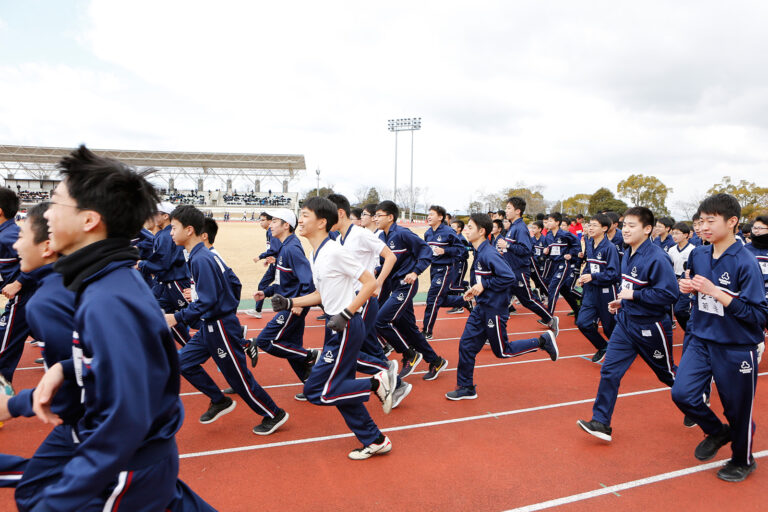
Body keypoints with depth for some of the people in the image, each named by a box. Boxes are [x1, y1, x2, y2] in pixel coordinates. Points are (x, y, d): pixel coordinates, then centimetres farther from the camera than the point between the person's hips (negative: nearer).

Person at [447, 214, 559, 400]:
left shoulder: (489, 254, -22)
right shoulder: (480, 253, 8)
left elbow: (509, 277, -28)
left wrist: (484, 285, -21)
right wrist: (475, 290, 8)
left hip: (494, 310, -9)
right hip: (481, 308, 9)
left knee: (502, 351, 6)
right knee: (466, 345, 7)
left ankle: (542, 341, 20)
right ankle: (466, 388, 19)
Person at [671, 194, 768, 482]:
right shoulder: (698, 255, -1)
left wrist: (715, 292, -28)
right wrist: (689, 287, -6)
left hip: (737, 349, -5)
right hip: (701, 340, 5)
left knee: (738, 410, 12)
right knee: (682, 394, -2)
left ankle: (742, 461, 40)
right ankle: (716, 432, 29)